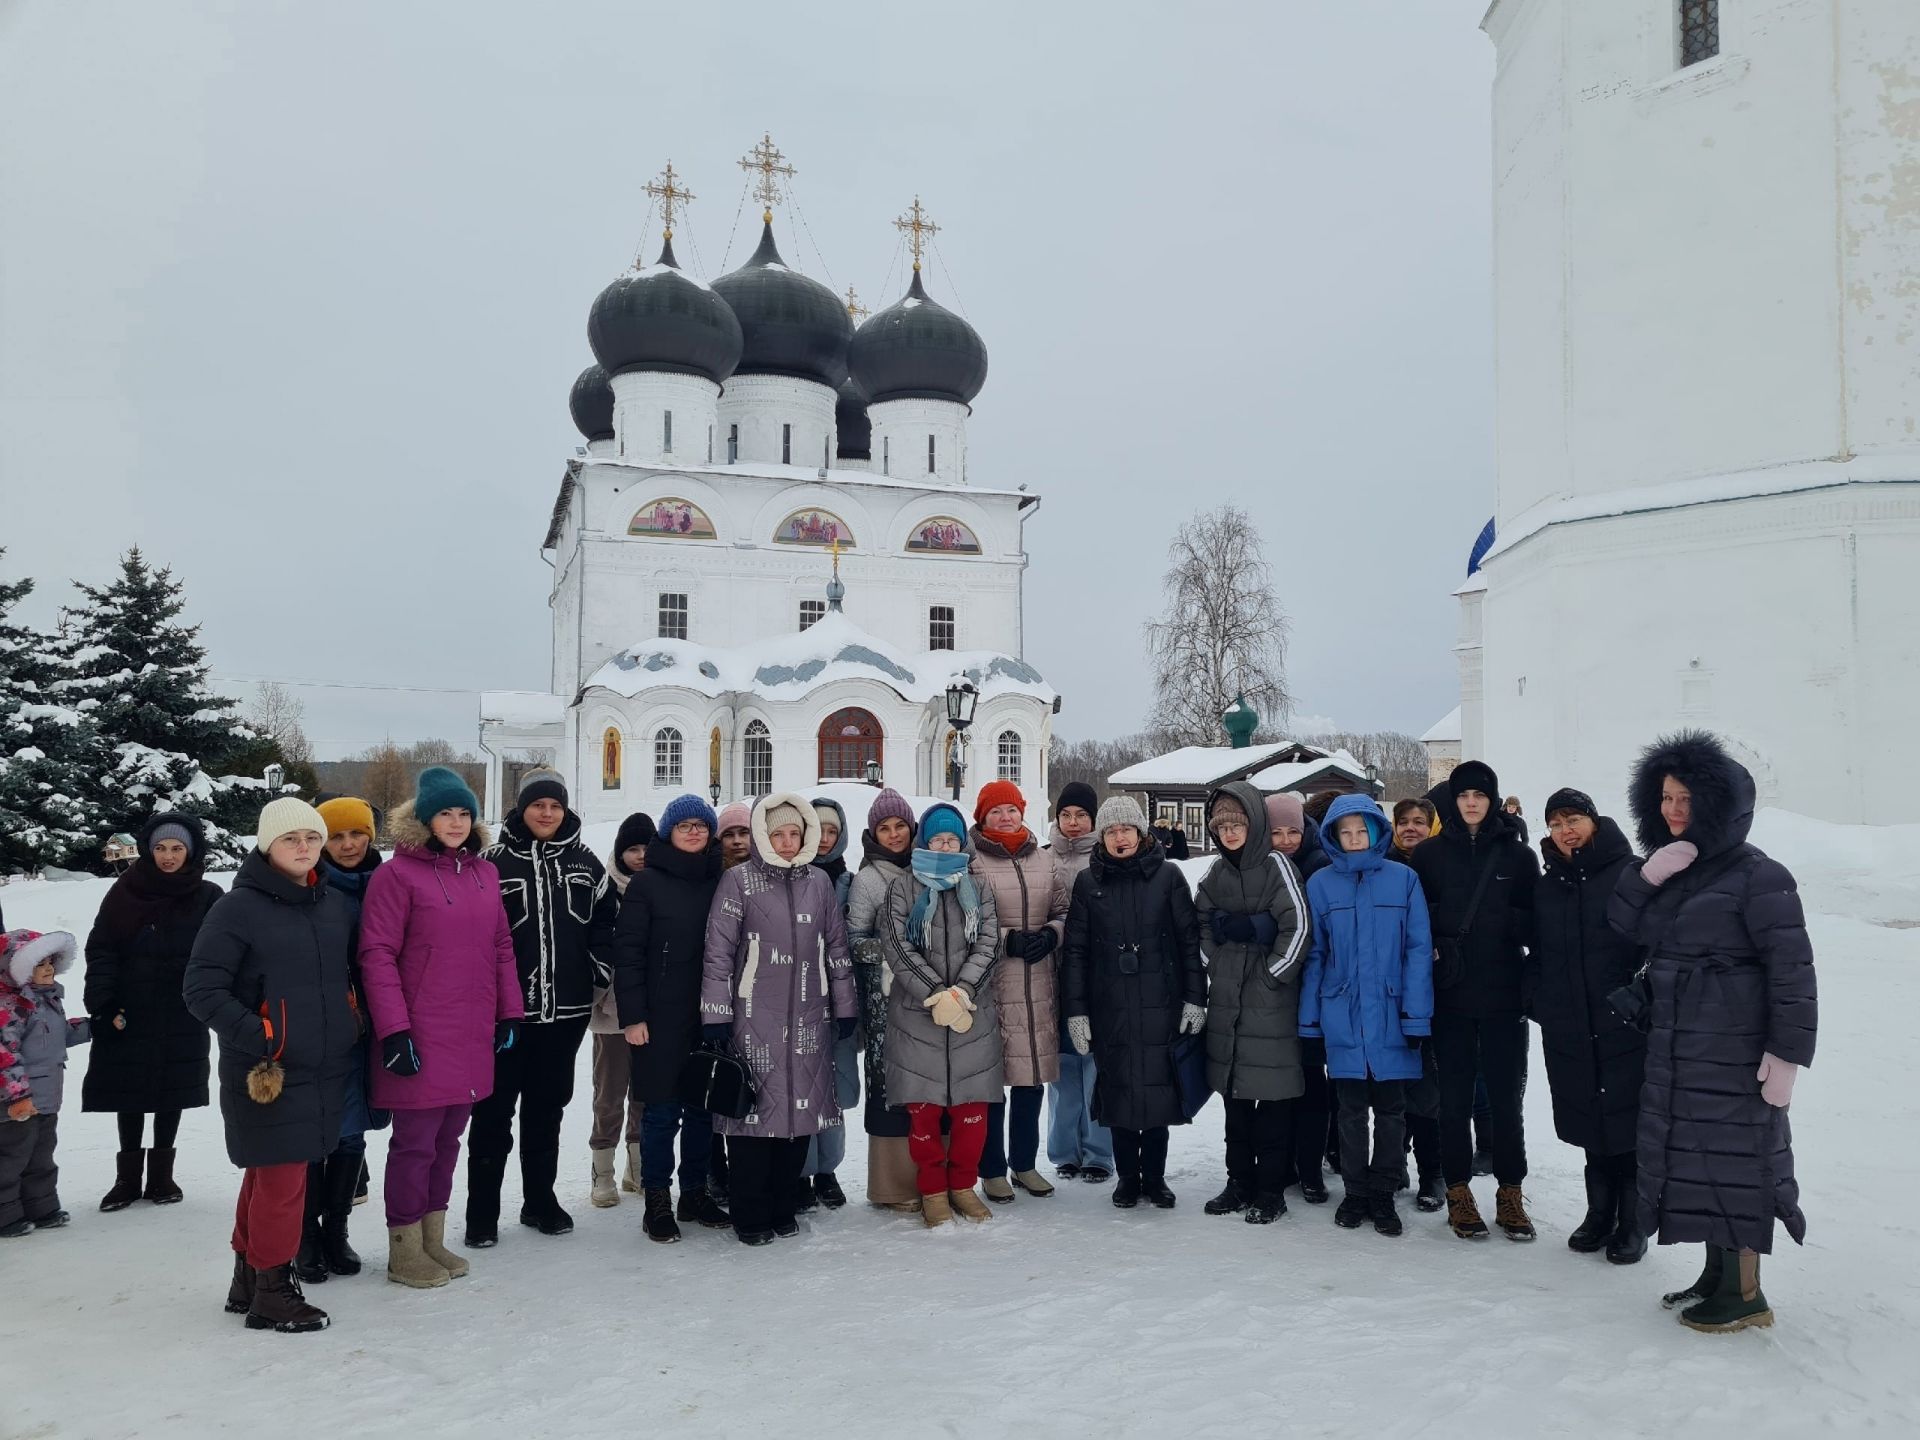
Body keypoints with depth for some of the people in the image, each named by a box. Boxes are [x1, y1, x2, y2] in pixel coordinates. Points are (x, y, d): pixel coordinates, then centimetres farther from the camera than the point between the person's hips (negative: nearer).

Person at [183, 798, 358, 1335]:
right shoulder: (239, 907, -9)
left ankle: (249, 1280, 30)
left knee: (270, 1175, 17)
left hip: (324, 1069, 6)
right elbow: (201, 988, -11)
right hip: (265, 1073, -6)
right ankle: (273, 1293, 12)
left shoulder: (334, 905, 10)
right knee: (281, 1179, -2)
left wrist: (352, 1029, 10)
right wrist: (254, 1035, -19)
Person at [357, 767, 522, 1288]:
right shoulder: (397, 874, -8)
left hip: (473, 1038, 6)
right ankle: (405, 1250, 18)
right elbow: (377, 955, -12)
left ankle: (433, 1239, 28)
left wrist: (510, 1013, 10)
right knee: (416, 1142, 3)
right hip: (422, 1040, -6)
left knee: (449, 1138, 15)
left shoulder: (485, 872, 10)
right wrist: (394, 1030, -16)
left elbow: (501, 947, 14)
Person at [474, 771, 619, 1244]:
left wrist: (602, 966, 1)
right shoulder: (496, 860, -5)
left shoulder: (584, 860, 5)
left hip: (567, 1007, 3)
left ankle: (540, 1199, 27)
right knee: (494, 1108, 3)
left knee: (548, 1106, 14)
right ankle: (482, 1211, 13)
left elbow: (608, 916, 11)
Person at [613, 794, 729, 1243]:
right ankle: (657, 1201, 13)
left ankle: (695, 1193, 24)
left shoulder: (721, 881, 7)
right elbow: (628, 951, -6)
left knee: (703, 1106, 10)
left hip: (710, 1016, 4)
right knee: (662, 1109, 1)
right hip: (661, 1018, -3)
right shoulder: (647, 882, -2)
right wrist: (632, 1015, -11)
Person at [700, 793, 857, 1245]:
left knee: (801, 1108, 7)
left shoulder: (819, 882, 11)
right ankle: (751, 1216, 11)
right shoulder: (739, 880, -2)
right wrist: (716, 1014, -8)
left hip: (808, 1019, 4)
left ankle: (782, 1208, 21)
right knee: (754, 1108, -2)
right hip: (753, 1018, -4)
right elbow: (718, 951, -4)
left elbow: (837, 947, 15)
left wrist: (845, 1007, 14)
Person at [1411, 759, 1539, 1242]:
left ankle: (1510, 1194, 18)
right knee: (1455, 1099, 7)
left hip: (1504, 995, 0)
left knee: (1506, 1098, 5)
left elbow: (1535, 924, 5)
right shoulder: (1429, 855, 3)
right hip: (1449, 996, 0)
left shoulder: (1518, 855, 4)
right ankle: (1459, 1193, 18)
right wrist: (1432, 950, -8)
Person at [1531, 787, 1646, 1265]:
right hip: (1568, 1031, 4)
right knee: (1591, 1123, 12)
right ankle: (1599, 1213, 26)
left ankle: (1632, 1222, 16)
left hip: (1626, 1026, -4)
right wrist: (1537, 1000, 8)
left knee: (1628, 1121, 2)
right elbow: (1537, 955, 18)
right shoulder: (1546, 887, 11)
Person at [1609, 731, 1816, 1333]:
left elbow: (1792, 967, -15)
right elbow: (1619, 930, 5)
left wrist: (1788, 1052, -18)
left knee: (1733, 1158, -1)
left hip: (1733, 1048, -8)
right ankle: (1716, 1274, 27)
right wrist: (1646, 878, -11)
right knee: (1691, 1151, 14)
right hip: (1673, 1045, 8)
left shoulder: (1755, 874, -12)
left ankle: (1745, 1294, 11)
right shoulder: (1668, 866, 11)